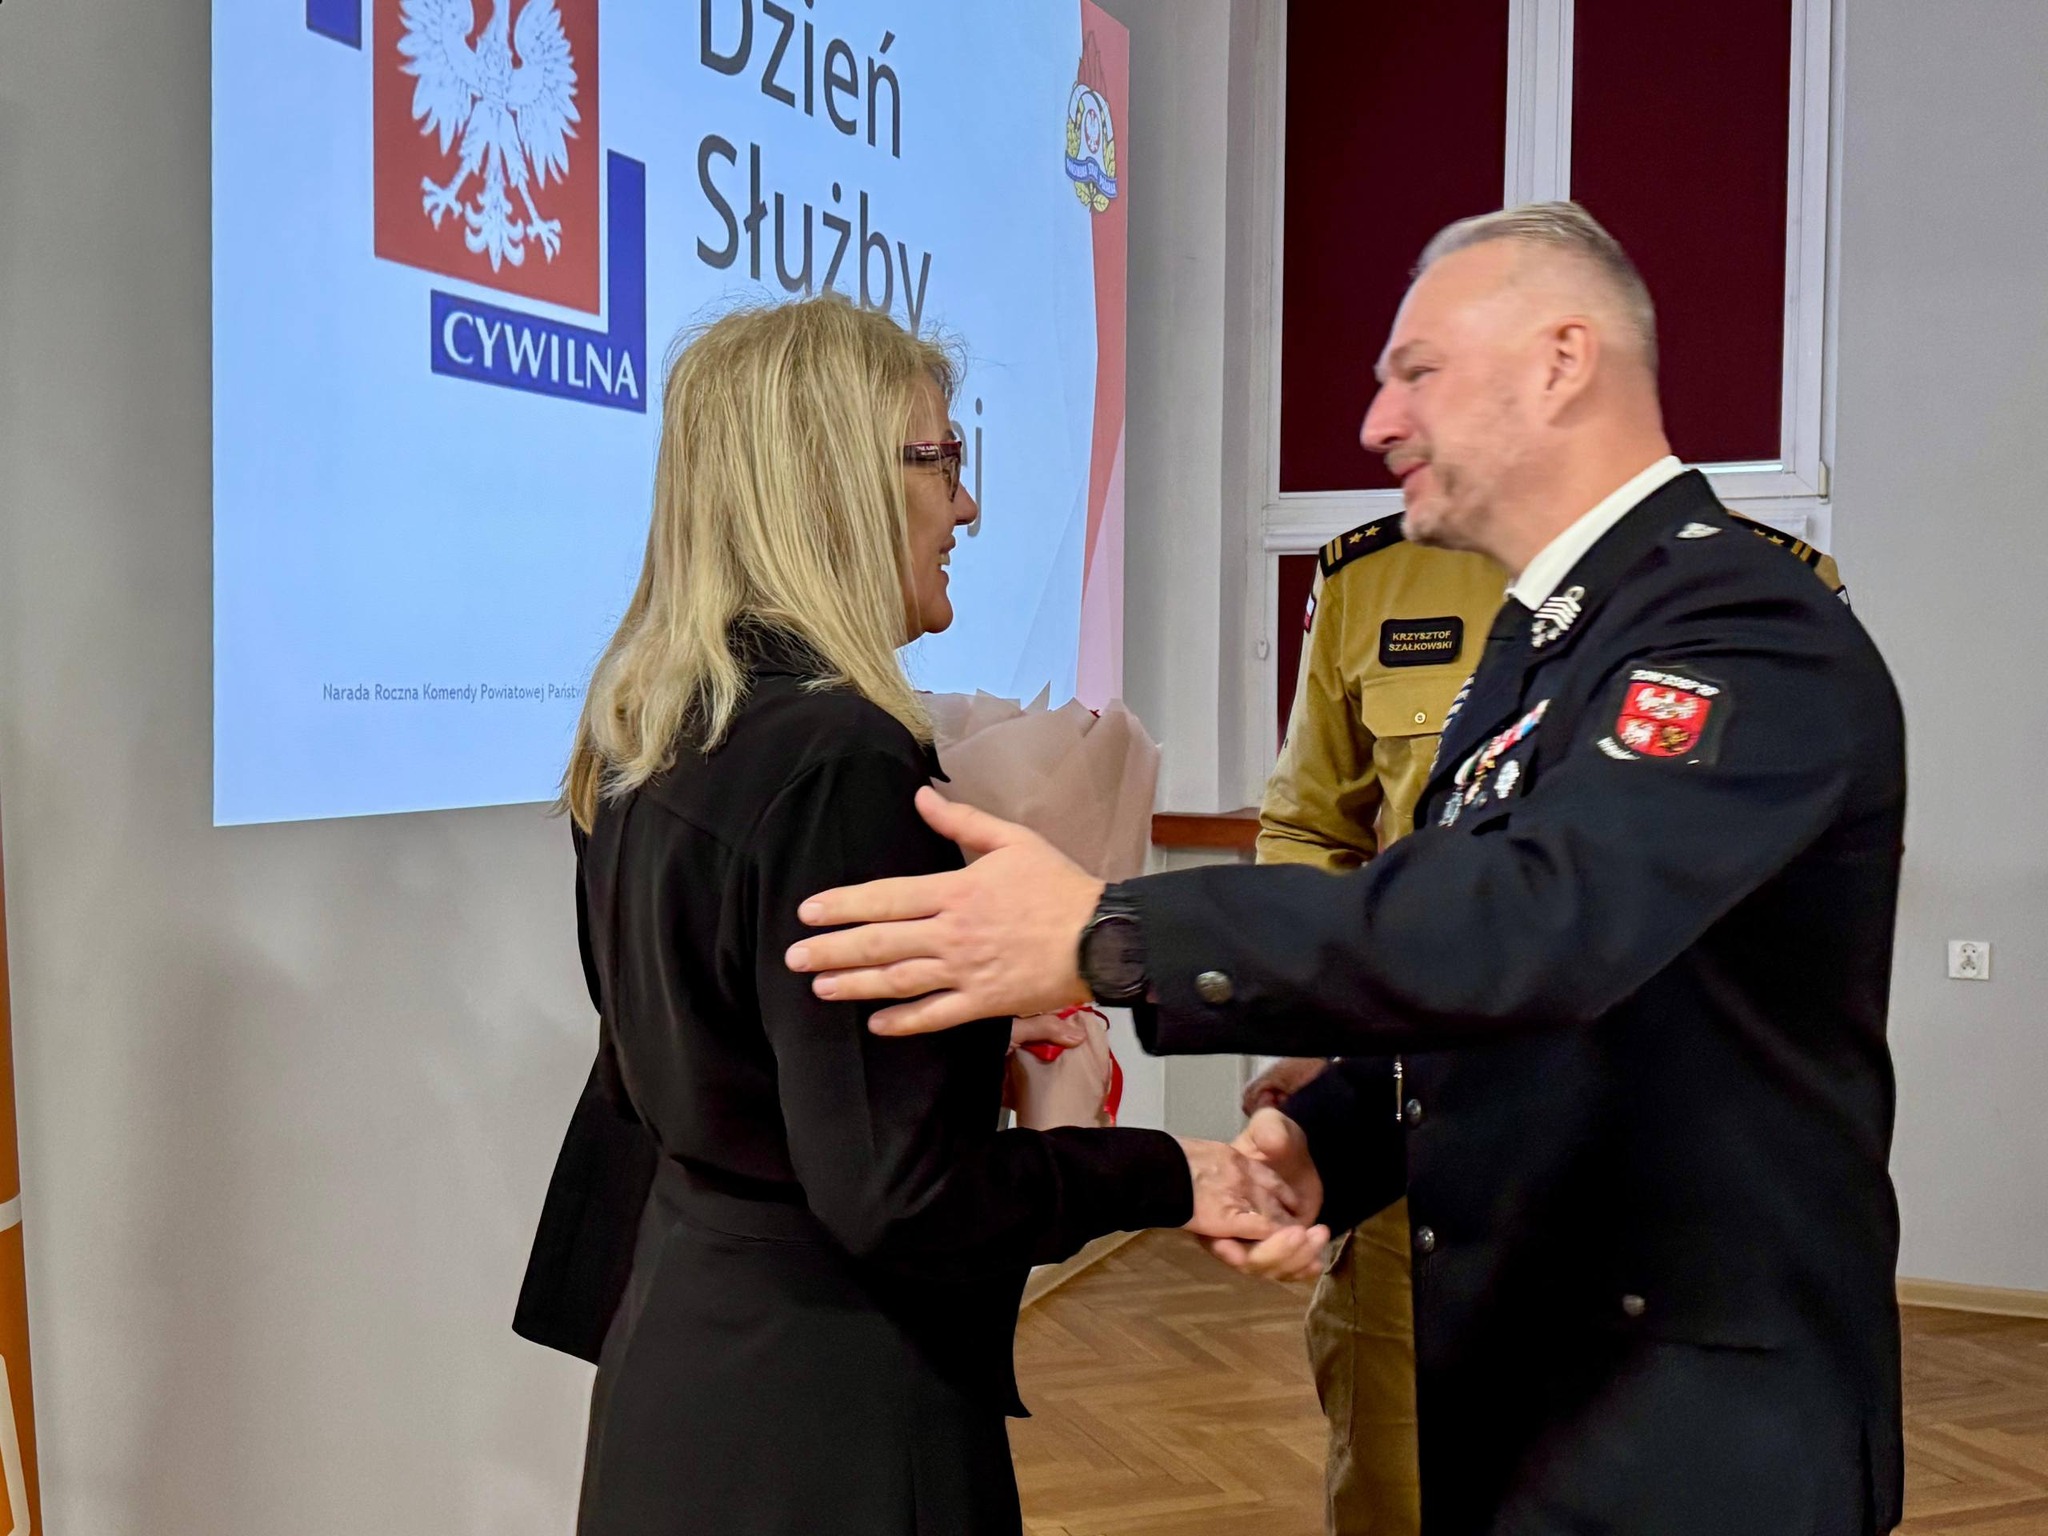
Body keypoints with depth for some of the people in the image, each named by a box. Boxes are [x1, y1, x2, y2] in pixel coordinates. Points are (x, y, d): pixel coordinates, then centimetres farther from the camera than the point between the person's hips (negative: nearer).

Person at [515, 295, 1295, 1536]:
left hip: (679, 1353, 9)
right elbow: (895, 1190, -23)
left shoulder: (645, 735, 3)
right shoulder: (841, 756, -24)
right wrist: (1165, 1177, -11)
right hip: (829, 1410, -8)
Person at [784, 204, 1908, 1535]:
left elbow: (1538, 920, -34)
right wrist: (1327, 1146, -5)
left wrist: (1104, 937, -36)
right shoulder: (1543, 637, 11)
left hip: (1694, 1422, -8)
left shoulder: (1747, 625, -18)